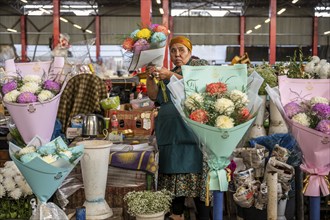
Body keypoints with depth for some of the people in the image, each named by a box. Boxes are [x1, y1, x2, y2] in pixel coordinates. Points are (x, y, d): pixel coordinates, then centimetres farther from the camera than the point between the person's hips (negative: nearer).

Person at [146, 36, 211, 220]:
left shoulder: (200, 65, 6)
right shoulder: (168, 72, 22)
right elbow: (154, 96, 16)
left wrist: (171, 75, -17)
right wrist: (150, 77, -1)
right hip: (170, 134, 6)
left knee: (195, 173, -9)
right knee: (174, 172, 5)